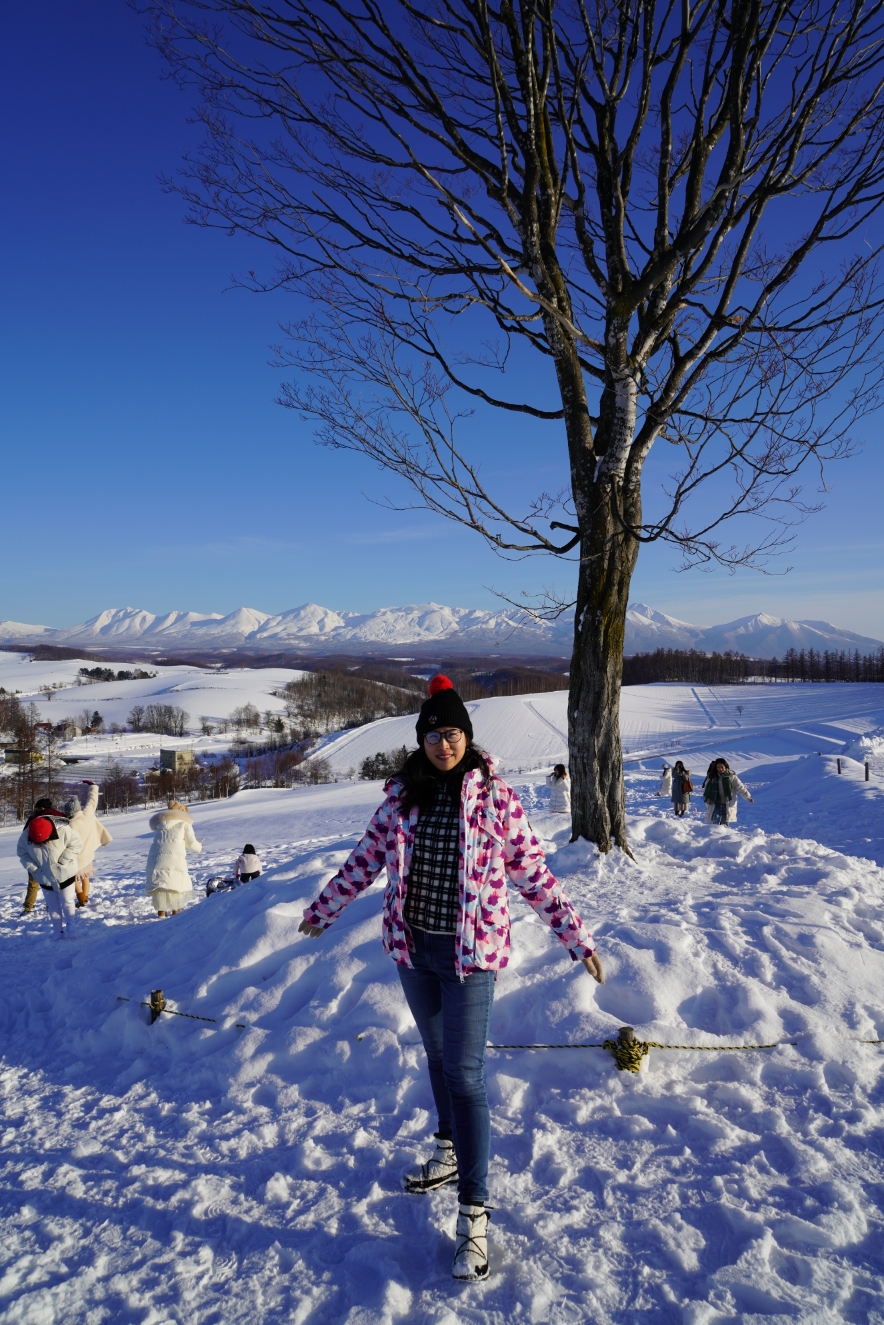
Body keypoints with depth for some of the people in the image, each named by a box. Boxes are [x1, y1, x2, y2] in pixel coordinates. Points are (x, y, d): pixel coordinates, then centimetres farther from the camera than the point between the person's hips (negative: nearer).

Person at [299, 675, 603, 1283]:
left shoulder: (494, 795, -12)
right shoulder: (403, 795, -2)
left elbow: (532, 871, -8)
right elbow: (368, 858, 9)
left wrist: (577, 936, -8)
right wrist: (322, 910, 18)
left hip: (471, 952, -4)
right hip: (413, 947, 5)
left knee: (465, 1072, -3)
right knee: (438, 1056, 22)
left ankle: (474, 1214, 10)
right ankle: (452, 1152, 45)